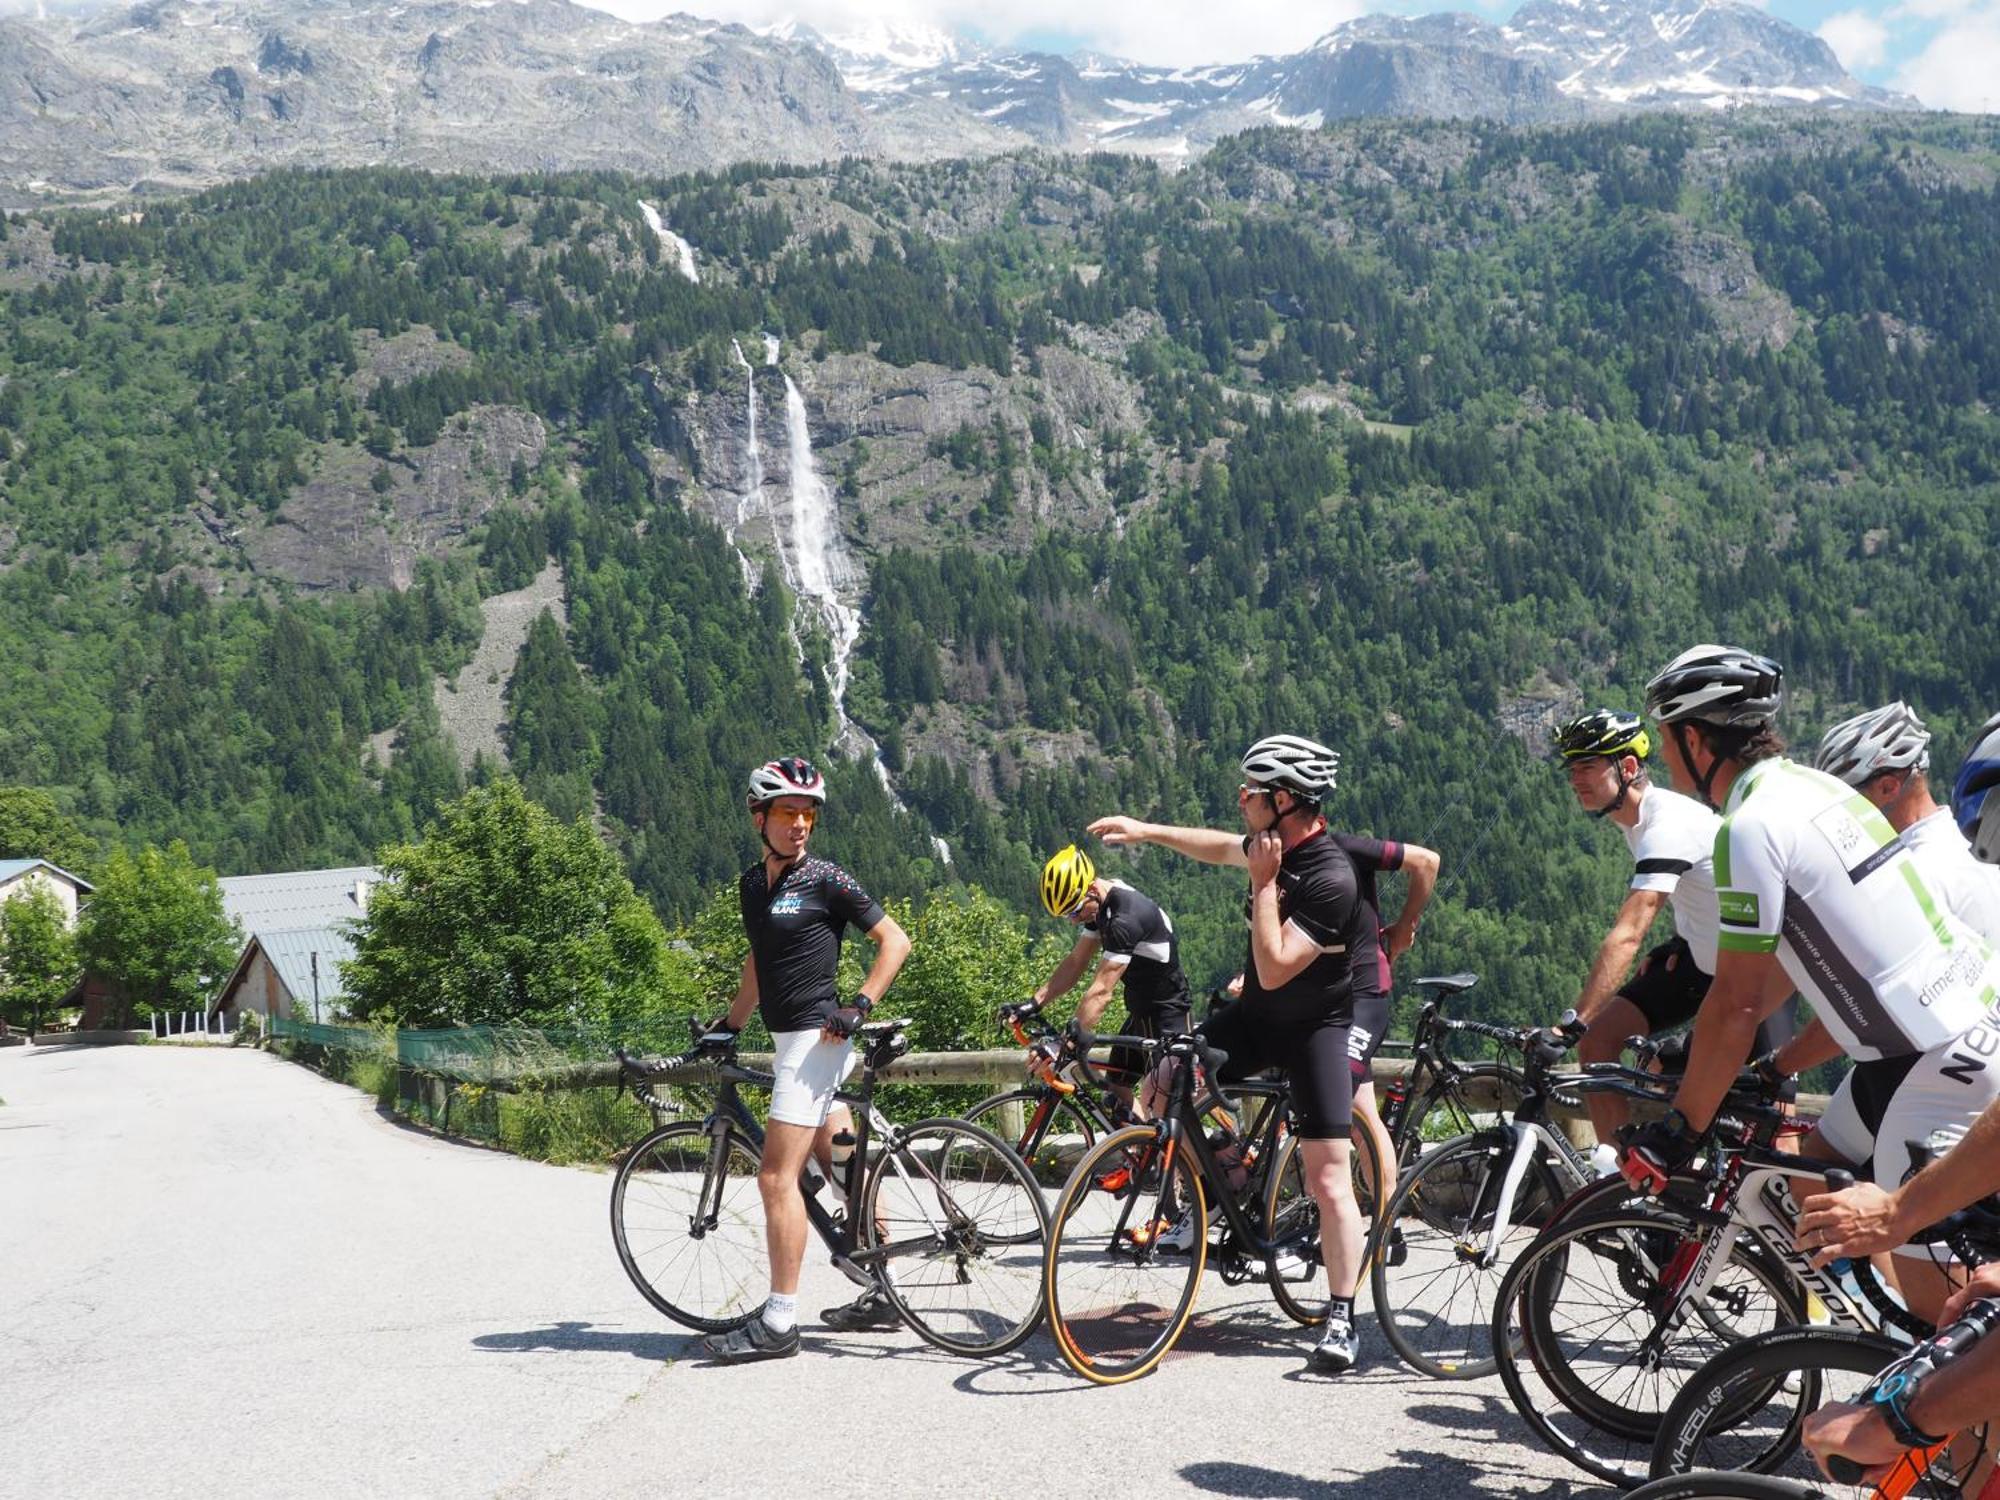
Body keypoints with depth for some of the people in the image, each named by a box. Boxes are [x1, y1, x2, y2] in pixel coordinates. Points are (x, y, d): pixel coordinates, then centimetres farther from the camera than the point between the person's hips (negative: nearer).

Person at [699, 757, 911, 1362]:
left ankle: (778, 1323, -7)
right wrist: (728, 1026, 22)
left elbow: (895, 940, -7)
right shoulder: (752, 885, 12)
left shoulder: (825, 881, -10)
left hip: (816, 1036, -8)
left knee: (777, 1176, -10)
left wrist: (859, 1005, -15)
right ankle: (881, 1296, 23)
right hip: (791, 1039, 8)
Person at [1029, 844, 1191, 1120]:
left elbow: (1100, 992, -33)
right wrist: (1035, 1002, -6)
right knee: (1116, 1087, 11)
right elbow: (1076, 962, 4)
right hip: (1141, 1009, 10)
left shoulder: (1127, 917, -29)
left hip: (1165, 1014, -10)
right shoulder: (1100, 904, 0)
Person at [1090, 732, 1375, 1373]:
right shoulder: (1276, 844, -4)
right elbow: (1220, 847, 21)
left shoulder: (1331, 878, -29)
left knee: (1327, 1175, -13)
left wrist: (1265, 883, -29)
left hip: (1319, 1024, -8)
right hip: (1257, 1013, 8)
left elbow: (1274, 970, -33)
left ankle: (1341, 1319, -5)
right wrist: (1146, 830, 19)